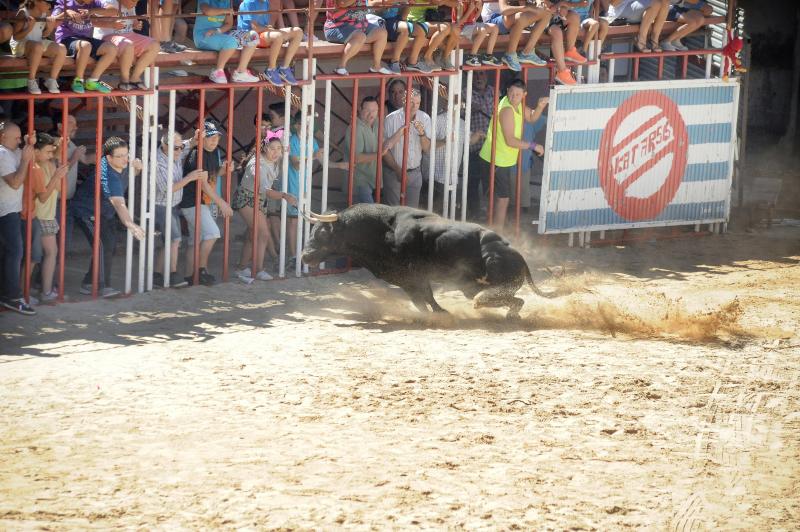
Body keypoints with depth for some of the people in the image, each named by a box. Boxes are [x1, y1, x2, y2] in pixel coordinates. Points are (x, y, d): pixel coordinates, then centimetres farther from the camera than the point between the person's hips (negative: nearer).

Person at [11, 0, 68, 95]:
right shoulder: (23, 13, -15)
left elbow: (44, 35, 10)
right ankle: (31, 81, -26)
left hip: (39, 42, 6)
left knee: (62, 49, -17)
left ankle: (52, 80, -3)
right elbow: (16, 37, -16)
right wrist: (29, 28, -30)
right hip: (20, 44, -6)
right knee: (38, 46, -39)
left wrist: (51, 27, -10)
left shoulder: (46, 13, 1)